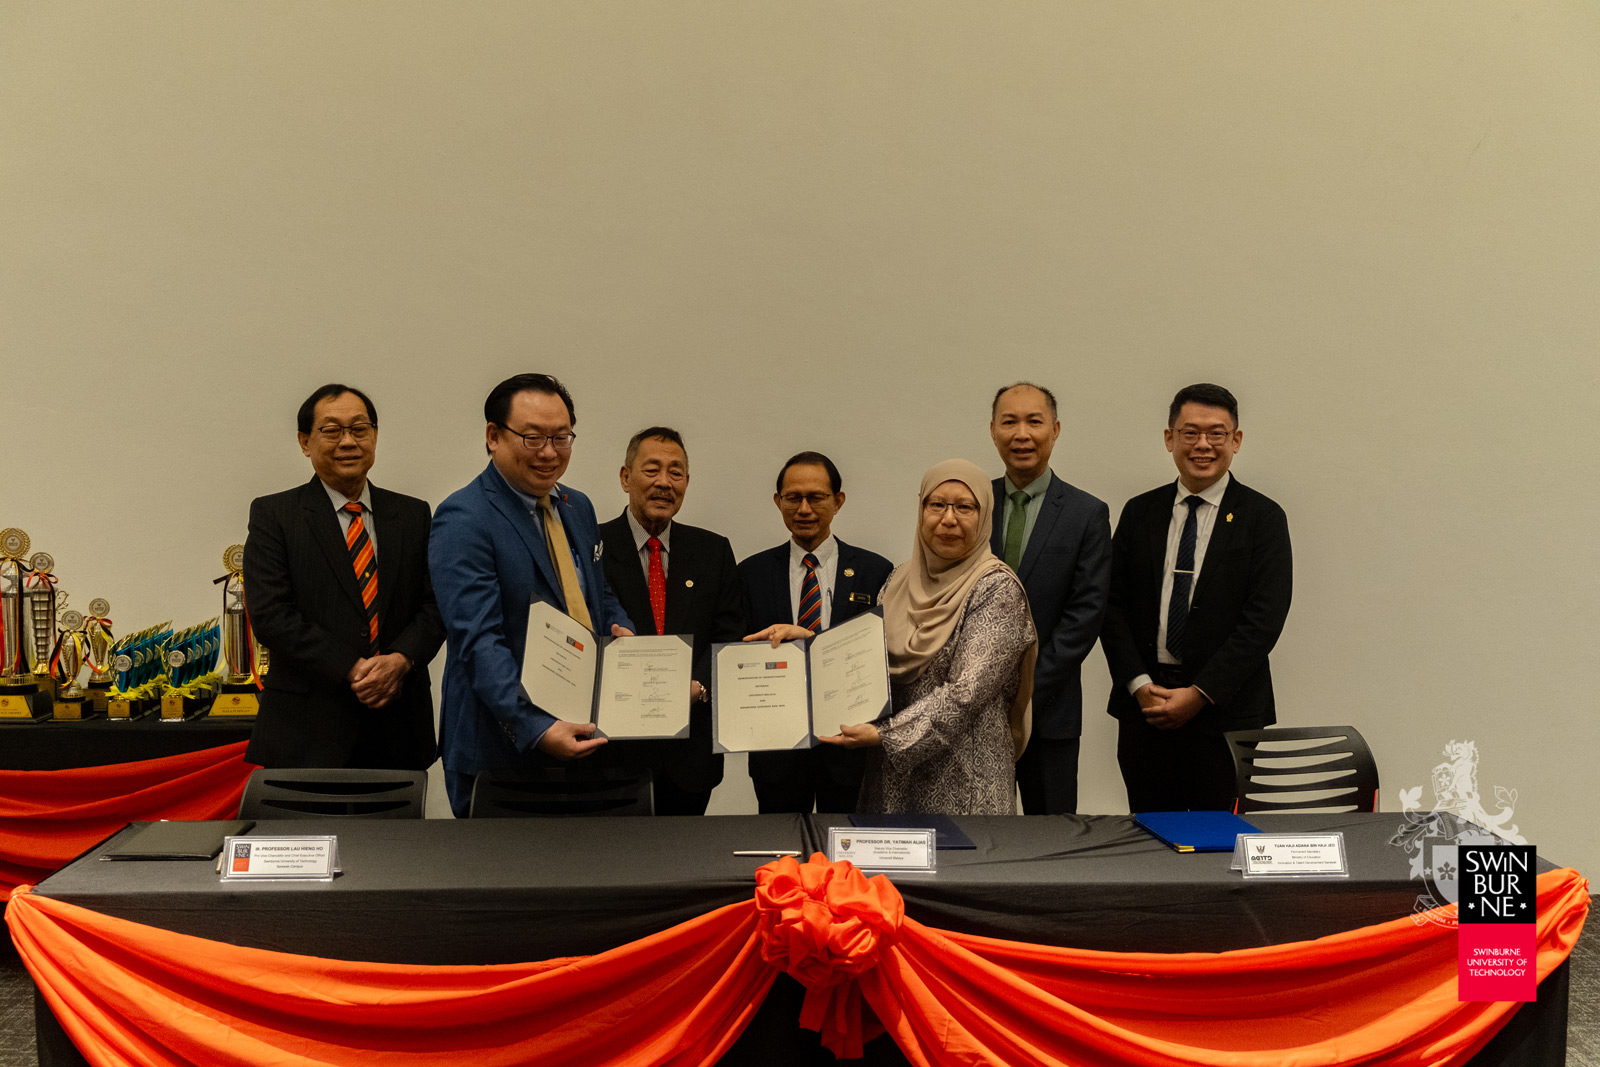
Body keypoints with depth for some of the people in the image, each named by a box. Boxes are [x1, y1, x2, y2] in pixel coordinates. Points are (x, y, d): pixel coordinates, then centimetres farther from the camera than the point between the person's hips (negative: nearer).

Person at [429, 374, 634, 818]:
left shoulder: (578, 507, 13)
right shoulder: (463, 520, -13)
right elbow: (480, 643, -21)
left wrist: (620, 628, 1)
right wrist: (536, 729, -32)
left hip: (588, 735, 7)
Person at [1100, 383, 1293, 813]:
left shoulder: (1262, 518, -1)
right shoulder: (1139, 513, 9)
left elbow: (1263, 619, -8)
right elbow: (1113, 604, 6)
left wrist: (1200, 694, -13)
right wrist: (1139, 685, -7)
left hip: (1227, 714, -3)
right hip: (1144, 709, 3)